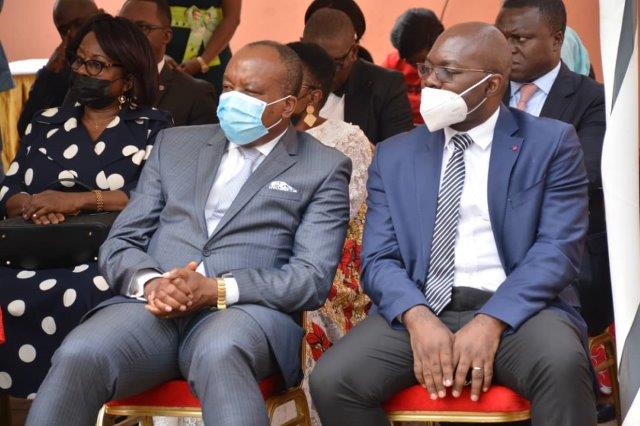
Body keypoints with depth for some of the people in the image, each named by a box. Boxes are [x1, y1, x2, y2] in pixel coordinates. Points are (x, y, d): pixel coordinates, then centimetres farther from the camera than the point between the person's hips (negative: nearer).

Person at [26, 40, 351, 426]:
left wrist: (216, 290, -15)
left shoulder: (324, 169, 10)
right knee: (79, 356, -29)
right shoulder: (175, 145, 21)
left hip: (246, 310, -3)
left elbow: (313, 278, 0)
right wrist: (150, 283, -9)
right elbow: (120, 243, 16)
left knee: (219, 353, -40)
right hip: (154, 307, 3)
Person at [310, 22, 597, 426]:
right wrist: (417, 317, -14)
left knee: (561, 365, -35)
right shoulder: (394, 155, 14)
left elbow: (558, 249, -5)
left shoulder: (552, 143, 5)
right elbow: (379, 258, 7)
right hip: (419, 310, 3)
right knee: (332, 380, -21)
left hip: (517, 307, -3)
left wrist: (491, 321, -19)